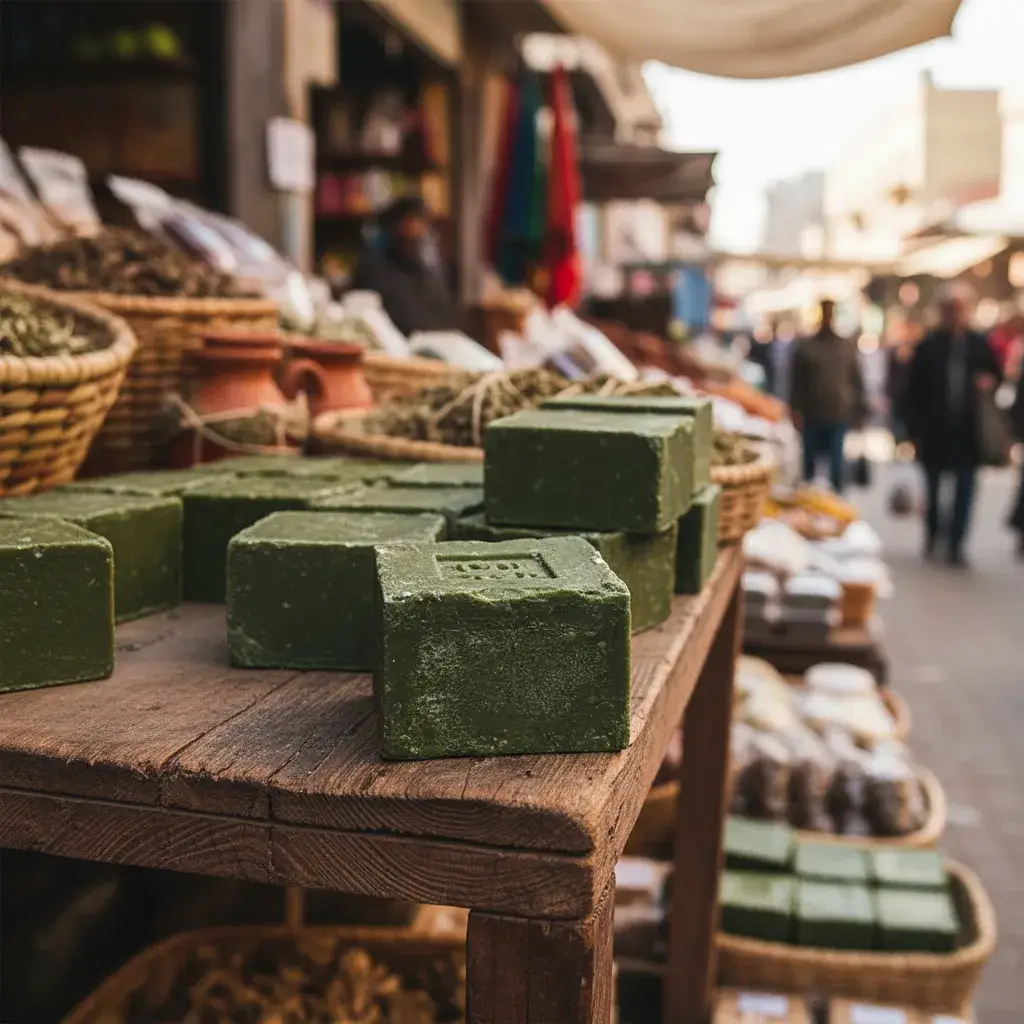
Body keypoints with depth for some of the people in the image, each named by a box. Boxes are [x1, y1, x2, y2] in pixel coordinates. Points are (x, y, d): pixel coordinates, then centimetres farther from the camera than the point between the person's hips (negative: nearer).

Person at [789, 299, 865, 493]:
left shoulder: (848, 347, 6)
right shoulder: (805, 346, 3)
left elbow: (857, 381, 9)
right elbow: (796, 381, 2)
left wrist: (859, 411, 5)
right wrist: (796, 411, -5)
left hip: (839, 415, 0)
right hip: (812, 416, 0)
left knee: (836, 460, -3)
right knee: (810, 460, 8)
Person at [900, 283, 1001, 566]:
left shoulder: (980, 344, 2)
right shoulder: (928, 346, -4)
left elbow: (995, 375, 15)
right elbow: (913, 391, -5)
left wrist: (989, 382, -10)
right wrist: (915, 429, -9)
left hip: (968, 432, 1)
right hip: (935, 432, -1)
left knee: (965, 490, 2)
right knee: (933, 488, 12)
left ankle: (955, 545, 11)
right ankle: (933, 532, 35)